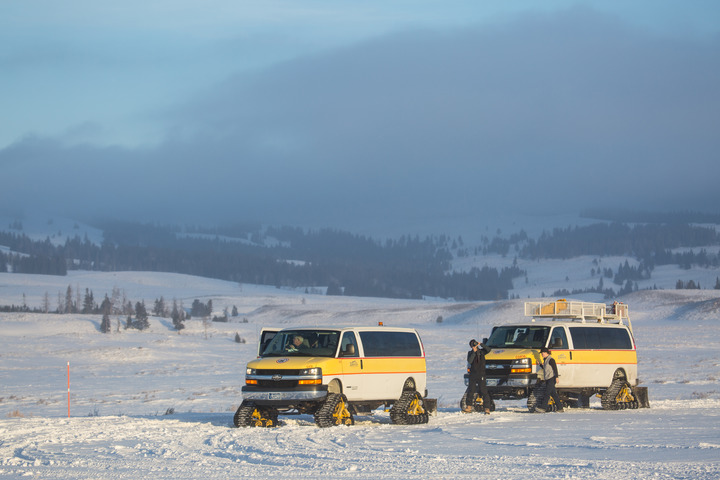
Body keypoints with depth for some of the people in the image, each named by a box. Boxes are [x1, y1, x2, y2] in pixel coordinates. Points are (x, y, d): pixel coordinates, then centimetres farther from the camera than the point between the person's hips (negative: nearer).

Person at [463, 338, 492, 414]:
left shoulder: (481, 351, 4)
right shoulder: (470, 353, 8)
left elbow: (488, 350, -15)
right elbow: (469, 361, -9)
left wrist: (481, 344, -20)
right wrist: (474, 352, -15)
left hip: (481, 374, -3)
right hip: (473, 373, 3)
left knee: (484, 391, -8)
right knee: (471, 390, 7)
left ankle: (487, 409, -9)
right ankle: (469, 407, 17)